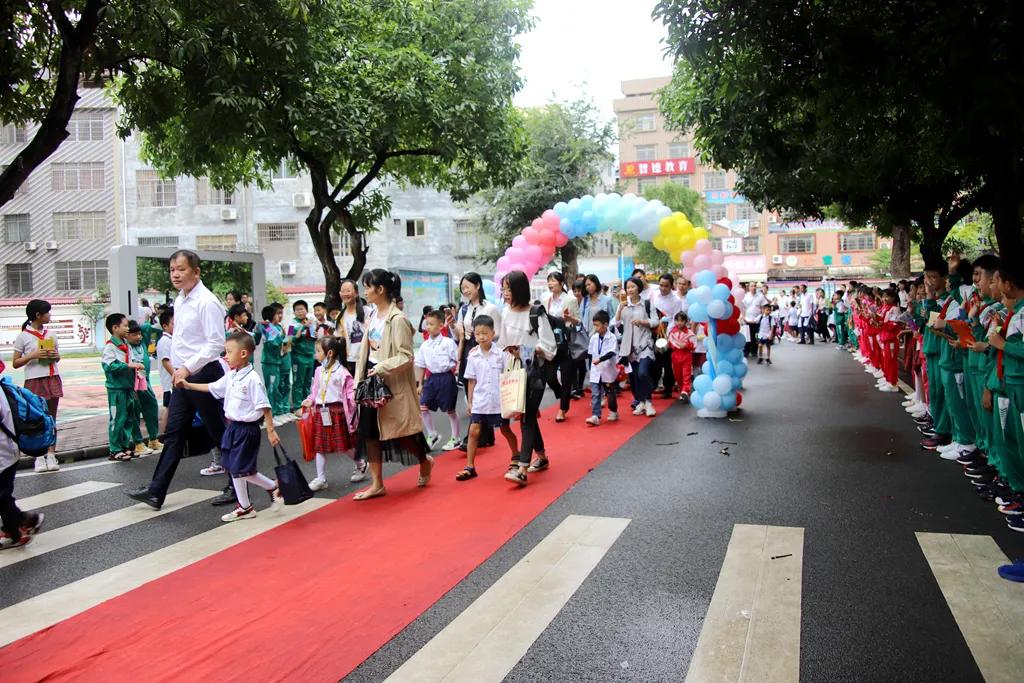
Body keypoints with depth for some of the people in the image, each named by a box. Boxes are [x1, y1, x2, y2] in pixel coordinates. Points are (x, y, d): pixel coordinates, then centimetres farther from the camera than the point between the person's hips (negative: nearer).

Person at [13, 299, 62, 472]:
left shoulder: (51, 335, 11)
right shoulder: (23, 337, -2)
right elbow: (16, 363, -1)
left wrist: (55, 356, 0)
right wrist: (33, 355, -15)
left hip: (52, 379, 4)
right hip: (34, 381, -4)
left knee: (51, 418, 5)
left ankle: (51, 455, 8)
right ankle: (39, 457, 6)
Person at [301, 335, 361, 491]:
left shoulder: (341, 372, -12)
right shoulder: (319, 371, 6)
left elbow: (351, 391, -11)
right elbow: (315, 391, 13)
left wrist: (352, 400, -27)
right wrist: (310, 401, -3)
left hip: (336, 412, -6)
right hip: (320, 412, 6)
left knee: (344, 445, 6)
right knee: (319, 446, 7)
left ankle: (361, 464, 32)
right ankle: (321, 479, 16)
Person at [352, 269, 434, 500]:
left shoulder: (397, 319, -16)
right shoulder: (373, 315, 8)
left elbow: (406, 356, -19)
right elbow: (366, 349, 12)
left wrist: (381, 368, -23)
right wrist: (359, 379, 7)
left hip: (392, 383, -8)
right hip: (372, 379, 8)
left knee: (400, 432, 4)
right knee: (369, 431, 6)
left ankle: (425, 461, 33)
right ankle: (377, 484, 15)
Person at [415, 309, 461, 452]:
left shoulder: (448, 342, -9)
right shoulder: (424, 345, 5)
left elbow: (458, 360, -3)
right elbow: (421, 365, 11)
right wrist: (420, 384, 10)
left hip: (446, 377, -5)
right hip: (431, 378, 5)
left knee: (450, 410, 6)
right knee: (423, 407, -1)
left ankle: (455, 439, 21)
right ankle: (432, 435, 17)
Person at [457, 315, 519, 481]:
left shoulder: (500, 354, -7)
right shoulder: (473, 357, -1)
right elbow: (471, 381, 5)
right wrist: (469, 401, 6)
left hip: (498, 401, -2)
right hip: (480, 401, 2)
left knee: (505, 430, 13)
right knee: (473, 432, -1)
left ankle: (516, 457, 34)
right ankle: (470, 467, 5)